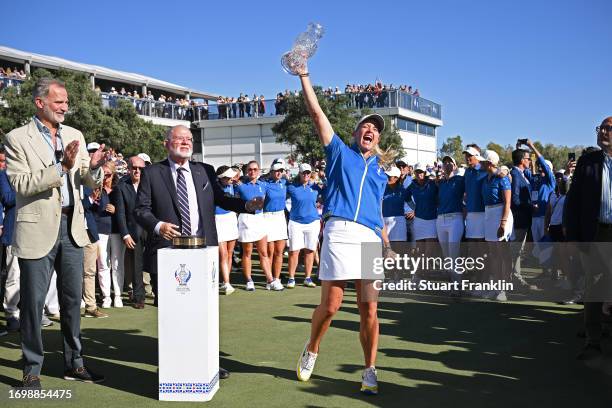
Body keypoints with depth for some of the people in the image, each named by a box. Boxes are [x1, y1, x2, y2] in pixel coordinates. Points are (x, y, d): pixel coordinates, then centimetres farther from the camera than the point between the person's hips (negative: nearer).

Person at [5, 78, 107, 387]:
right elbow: (21, 184, -15)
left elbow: (90, 182, 10)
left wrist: (94, 166, -13)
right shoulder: (18, 138, -5)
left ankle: (74, 363, 23)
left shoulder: (75, 136, 9)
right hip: (38, 228, -5)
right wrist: (61, 166, -23)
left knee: (72, 300, 11)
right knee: (33, 301, 3)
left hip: (71, 226, 5)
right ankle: (32, 369, 17)